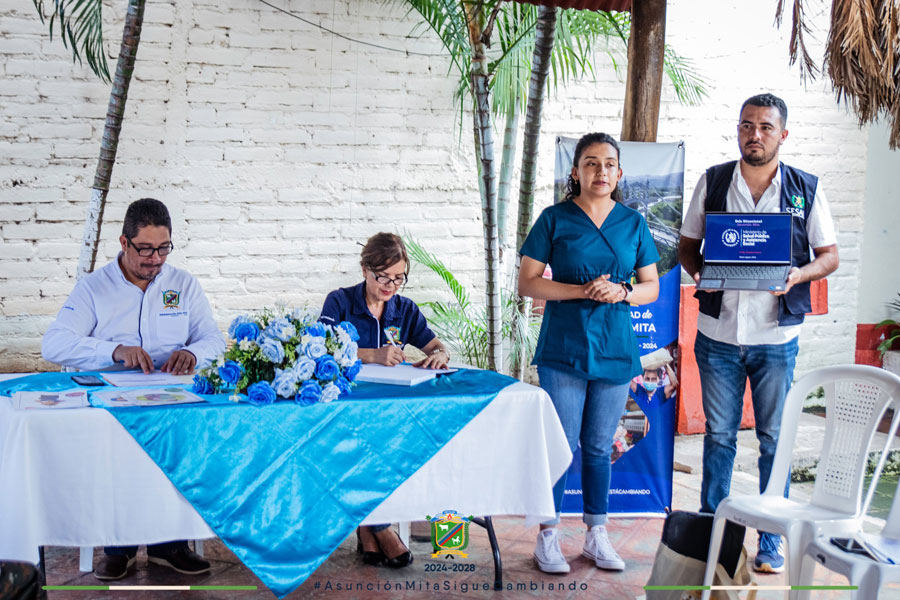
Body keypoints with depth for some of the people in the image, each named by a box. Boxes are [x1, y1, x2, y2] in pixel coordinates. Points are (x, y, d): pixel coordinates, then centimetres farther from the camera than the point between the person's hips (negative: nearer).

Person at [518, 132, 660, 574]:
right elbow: (527, 283, -4)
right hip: (563, 349, -3)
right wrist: (582, 290, -16)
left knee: (599, 447, 12)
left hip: (615, 350, 3)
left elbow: (652, 287, 11)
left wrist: (622, 293, -10)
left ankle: (596, 535, 23)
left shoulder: (633, 222, 9)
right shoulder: (555, 219, -1)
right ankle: (548, 538, 12)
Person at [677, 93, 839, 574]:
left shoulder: (806, 189, 2)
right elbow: (687, 245, 10)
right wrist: (698, 271, -11)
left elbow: (829, 255, 5)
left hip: (776, 338, -1)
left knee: (774, 440, 6)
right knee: (719, 435, 10)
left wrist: (799, 274, -16)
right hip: (718, 333, 1)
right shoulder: (712, 182, 5)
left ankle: (771, 540, 17)